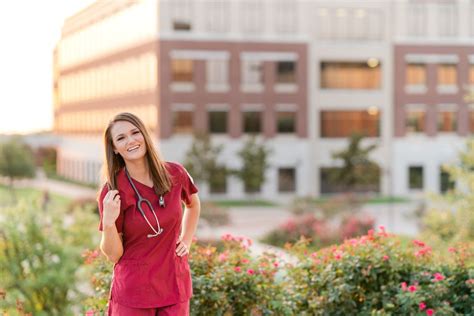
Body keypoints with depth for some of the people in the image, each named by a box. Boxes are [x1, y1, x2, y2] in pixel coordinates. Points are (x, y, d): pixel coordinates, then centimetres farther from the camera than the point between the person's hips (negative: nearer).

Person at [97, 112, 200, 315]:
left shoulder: (175, 174, -3)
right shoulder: (112, 192, -12)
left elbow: (193, 204, 20)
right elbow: (113, 255, -8)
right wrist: (108, 222, -25)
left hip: (174, 286, 3)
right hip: (133, 292, -3)